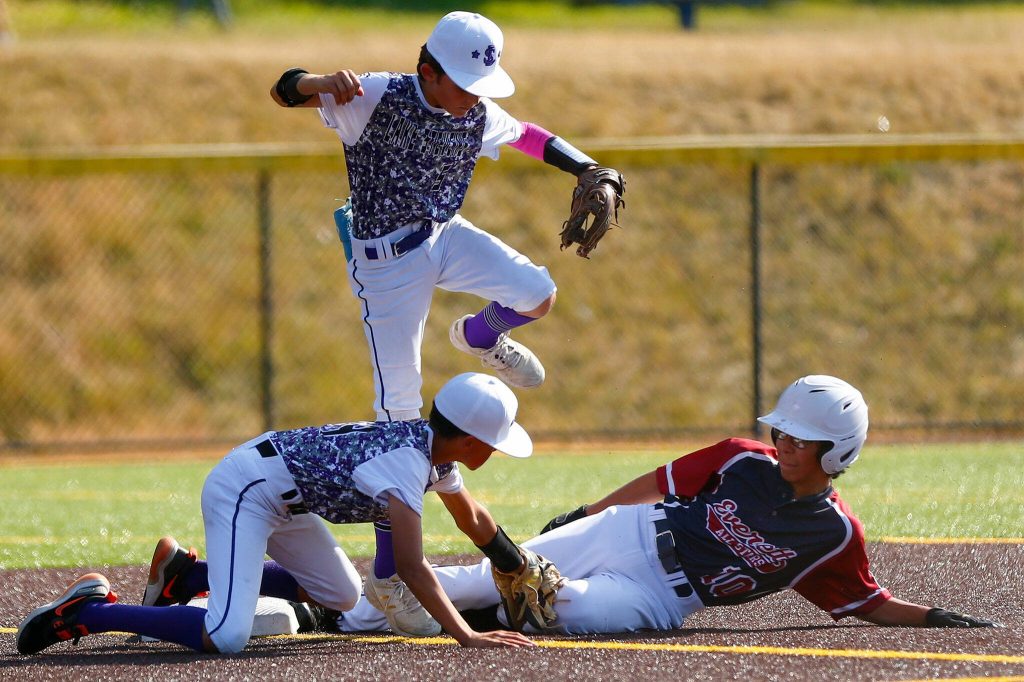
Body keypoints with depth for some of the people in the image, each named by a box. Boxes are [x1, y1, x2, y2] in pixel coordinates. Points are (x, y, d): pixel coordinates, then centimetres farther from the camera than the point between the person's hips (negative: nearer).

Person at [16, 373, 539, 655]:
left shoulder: (435, 449, 4)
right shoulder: (406, 463, -24)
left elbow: (473, 520, 24)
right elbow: (410, 566, -32)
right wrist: (466, 636, -34)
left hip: (280, 502, 10)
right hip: (244, 492, -10)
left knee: (340, 596, 22)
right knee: (225, 639, -26)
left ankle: (187, 575, 23)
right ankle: (91, 610, -11)